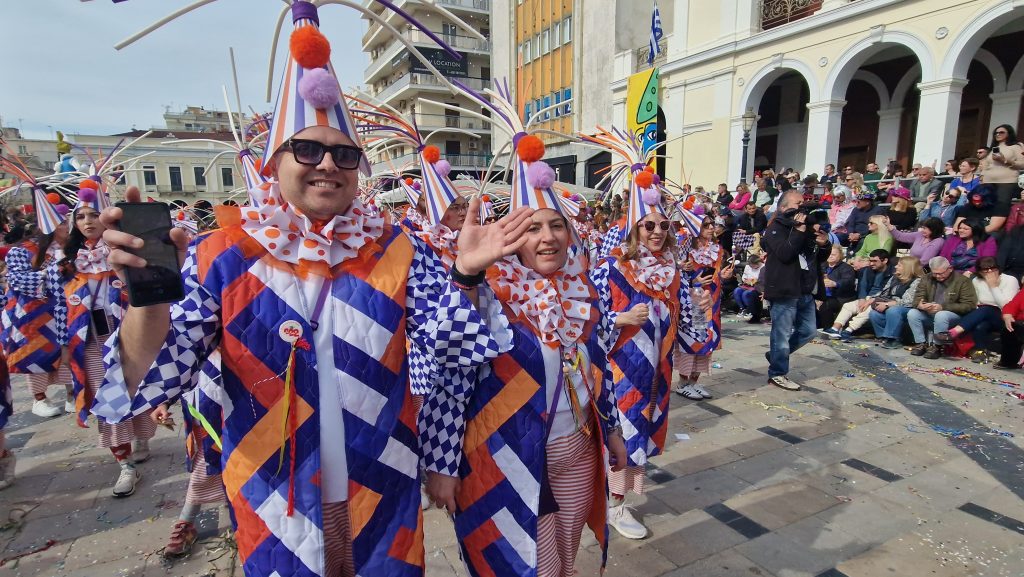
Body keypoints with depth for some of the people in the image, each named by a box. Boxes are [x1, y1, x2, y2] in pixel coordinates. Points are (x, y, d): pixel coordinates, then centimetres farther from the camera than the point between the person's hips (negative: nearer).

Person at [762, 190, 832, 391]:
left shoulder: (806, 226, 20)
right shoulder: (776, 228, -6)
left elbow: (820, 258, 20)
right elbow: (784, 254, -22)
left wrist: (824, 244, -1)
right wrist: (799, 231, -22)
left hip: (806, 290, 9)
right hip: (785, 290, -8)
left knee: (807, 331, 14)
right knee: (782, 333, -2)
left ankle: (776, 354, 30)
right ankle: (777, 373, 8)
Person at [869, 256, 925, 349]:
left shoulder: (917, 281, -10)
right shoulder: (895, 277, 14)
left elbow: (908, 302, -19)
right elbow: (883, 294, 17)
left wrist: (887, 304, -22)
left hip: (907, 310, -7)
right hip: (890, 306, 7)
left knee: (892, 311, -37)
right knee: (873, 314, -20)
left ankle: (892, 339, -24)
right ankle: (886, 338, -7)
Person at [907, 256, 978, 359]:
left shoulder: (963, 281, -8)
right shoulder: (928, 278, 4)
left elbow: (969, 305, -15)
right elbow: (917, 297, 2)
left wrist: (943, 307, -27)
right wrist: (920, 305, -25)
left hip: (954, 317, -5)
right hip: (929, 315, 5)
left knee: (941, 315, -36)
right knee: (912, 313, -21)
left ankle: (935, 347, -24)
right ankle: (921, 344, -14)